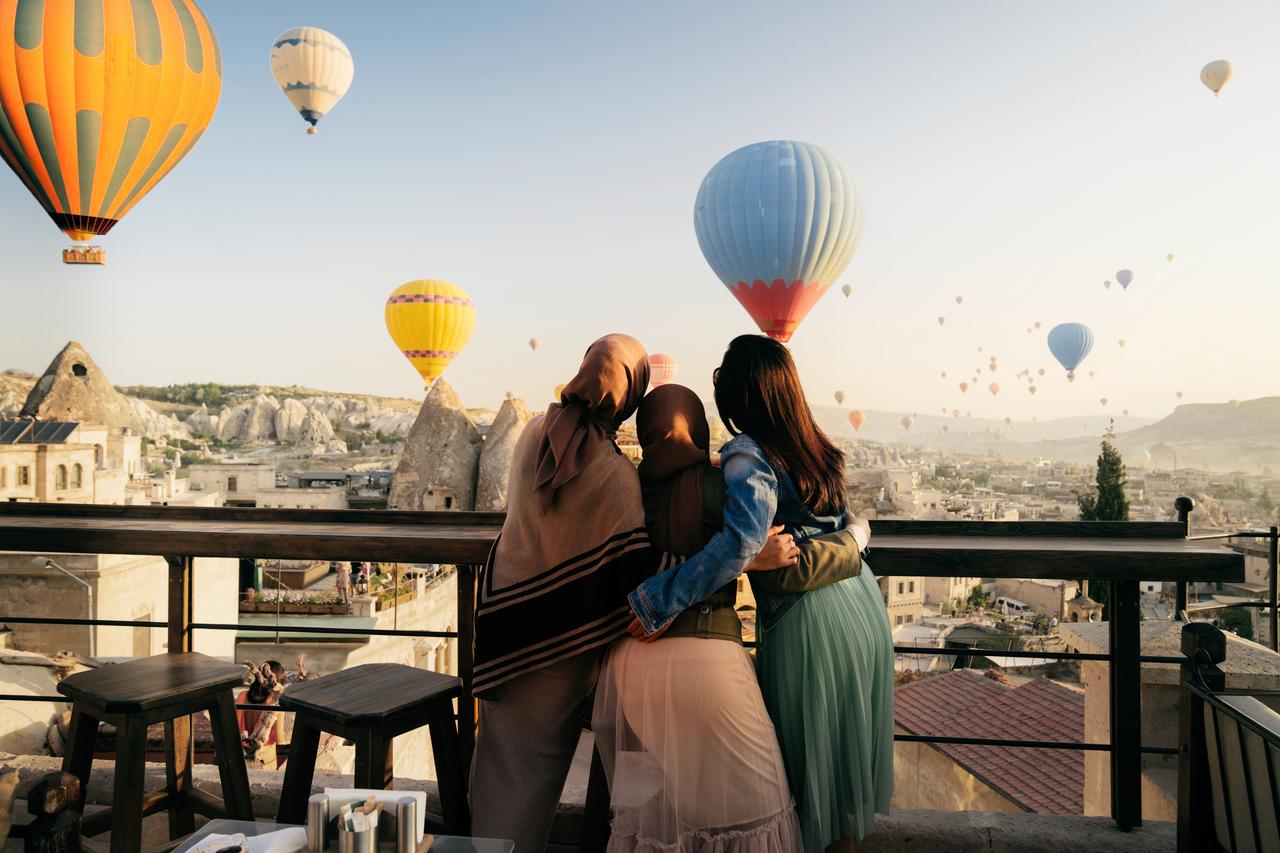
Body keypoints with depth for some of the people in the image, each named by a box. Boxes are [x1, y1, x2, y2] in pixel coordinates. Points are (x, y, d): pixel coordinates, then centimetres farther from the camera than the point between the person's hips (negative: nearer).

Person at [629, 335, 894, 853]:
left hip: (807, 620, -8)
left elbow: (743, 538, -34)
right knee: (850, 742, 23)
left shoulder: (747, 454, -17)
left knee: (809, 757, 11)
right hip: (862, 601, 8)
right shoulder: (816, 446, 5)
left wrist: (658, 601, -33)